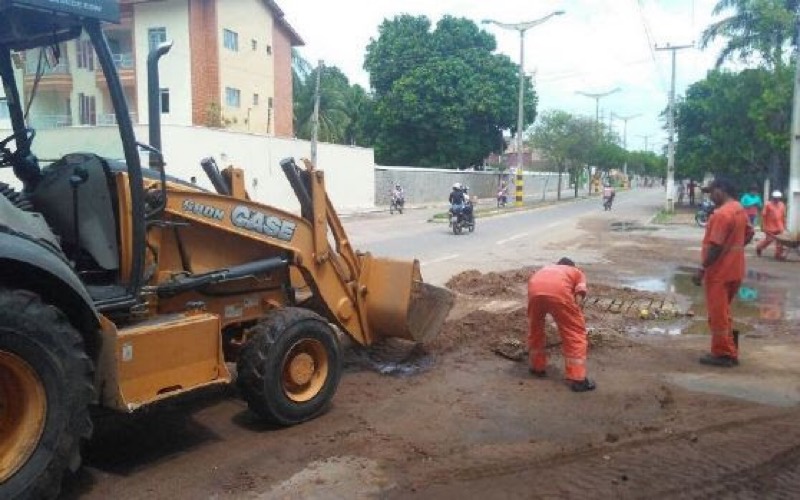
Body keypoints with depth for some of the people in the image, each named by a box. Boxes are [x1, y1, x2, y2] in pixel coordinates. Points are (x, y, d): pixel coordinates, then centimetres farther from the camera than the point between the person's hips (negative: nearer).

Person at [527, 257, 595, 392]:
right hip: (559, 290, -3)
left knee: (535, 328, 28)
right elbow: (579, 298, 13)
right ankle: (577, 379, 12)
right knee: (575, 332, 12)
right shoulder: (577, 272, 35)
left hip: (535, 288, 3)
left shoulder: (545, 268, 45)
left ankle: (537, 367, 39)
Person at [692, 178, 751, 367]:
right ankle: (728, 351, 26)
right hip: (734, 270, 10)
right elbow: (748, 234, 22)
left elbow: (715, 246, -24)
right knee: (722, 312, 20)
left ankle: (723, 354, 9)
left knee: (717, 314, 1)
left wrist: (702, 270, -19)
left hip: (719, 272, -10)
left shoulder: (722, 213, -22)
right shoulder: (739, 210, 9)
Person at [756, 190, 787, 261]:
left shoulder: (782, 205, 6)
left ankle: (778, 255, 10)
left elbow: (783, 216, 12)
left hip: (779, 227, 5)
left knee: (780, 241, 3)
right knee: (769, 240, 3)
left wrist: (784, 225, 11)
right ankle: (759, 248, 28)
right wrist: (763, 226, -11)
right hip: (770, 227, -5)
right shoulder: (768, 205, -9)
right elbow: (763, 216, -9)